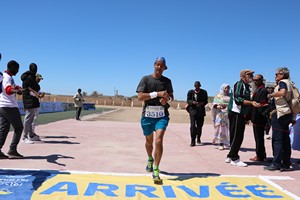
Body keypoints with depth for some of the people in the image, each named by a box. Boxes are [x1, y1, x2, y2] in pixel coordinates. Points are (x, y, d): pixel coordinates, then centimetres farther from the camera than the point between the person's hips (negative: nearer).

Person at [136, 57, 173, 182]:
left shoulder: (167, 81, 9)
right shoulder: (146, 79, 0)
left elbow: (171, 97, 20)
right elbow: (140, 96, -11)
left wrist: (167, 99, -5)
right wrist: (157, 93, -19)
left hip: (162, 115, 0)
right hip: (147, 115, 0)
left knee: (158, 140, -17)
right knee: (149, 141, 18)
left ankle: (156, 170, -8)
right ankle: (150, 159, 47)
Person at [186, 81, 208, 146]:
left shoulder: (204, 92, 7)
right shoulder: (190, 92, 5)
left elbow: (206, 101, 6)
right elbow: (188, 100, 3)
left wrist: (202, 103, -16)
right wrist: (193, 102, -19)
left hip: (201, 111, 2)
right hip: (193, 110, -2)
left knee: (200, 125, 8)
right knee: (193, 125, -12)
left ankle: (198, 140, 26)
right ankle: (192, 141, -11)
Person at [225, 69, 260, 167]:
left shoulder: (247, 86, 19)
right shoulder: (239, 84, -9)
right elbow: (238, 99, -20)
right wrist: (251, 102, -25)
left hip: (241, 114, 9)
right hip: (236, 113, -9)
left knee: (237, 137, 12)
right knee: (237, 136, -6)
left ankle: (230, 157, 20)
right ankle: (234, 159, 1)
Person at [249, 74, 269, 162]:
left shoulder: (263, 90, -14)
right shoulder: (257, 90, 16)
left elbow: (263, 105, -19)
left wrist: (257, 118, -19)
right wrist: (253, 117, 15)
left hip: (259, 119, -10)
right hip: (256, 118, 10)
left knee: (259, 138, -1)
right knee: (258, 138, 17)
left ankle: (260, 156, 8)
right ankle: (261, 154, 27)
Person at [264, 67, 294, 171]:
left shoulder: (282, 82, -7)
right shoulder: (288, 83, 20)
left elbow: (282, 92, -26)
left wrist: (270, 95, -14)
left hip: (279, 113, -9)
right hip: (286, 113, 10)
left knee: (277, 139, -9)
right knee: (285, 139, 9)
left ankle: (276, 163, -9)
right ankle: (286, 164, 14)